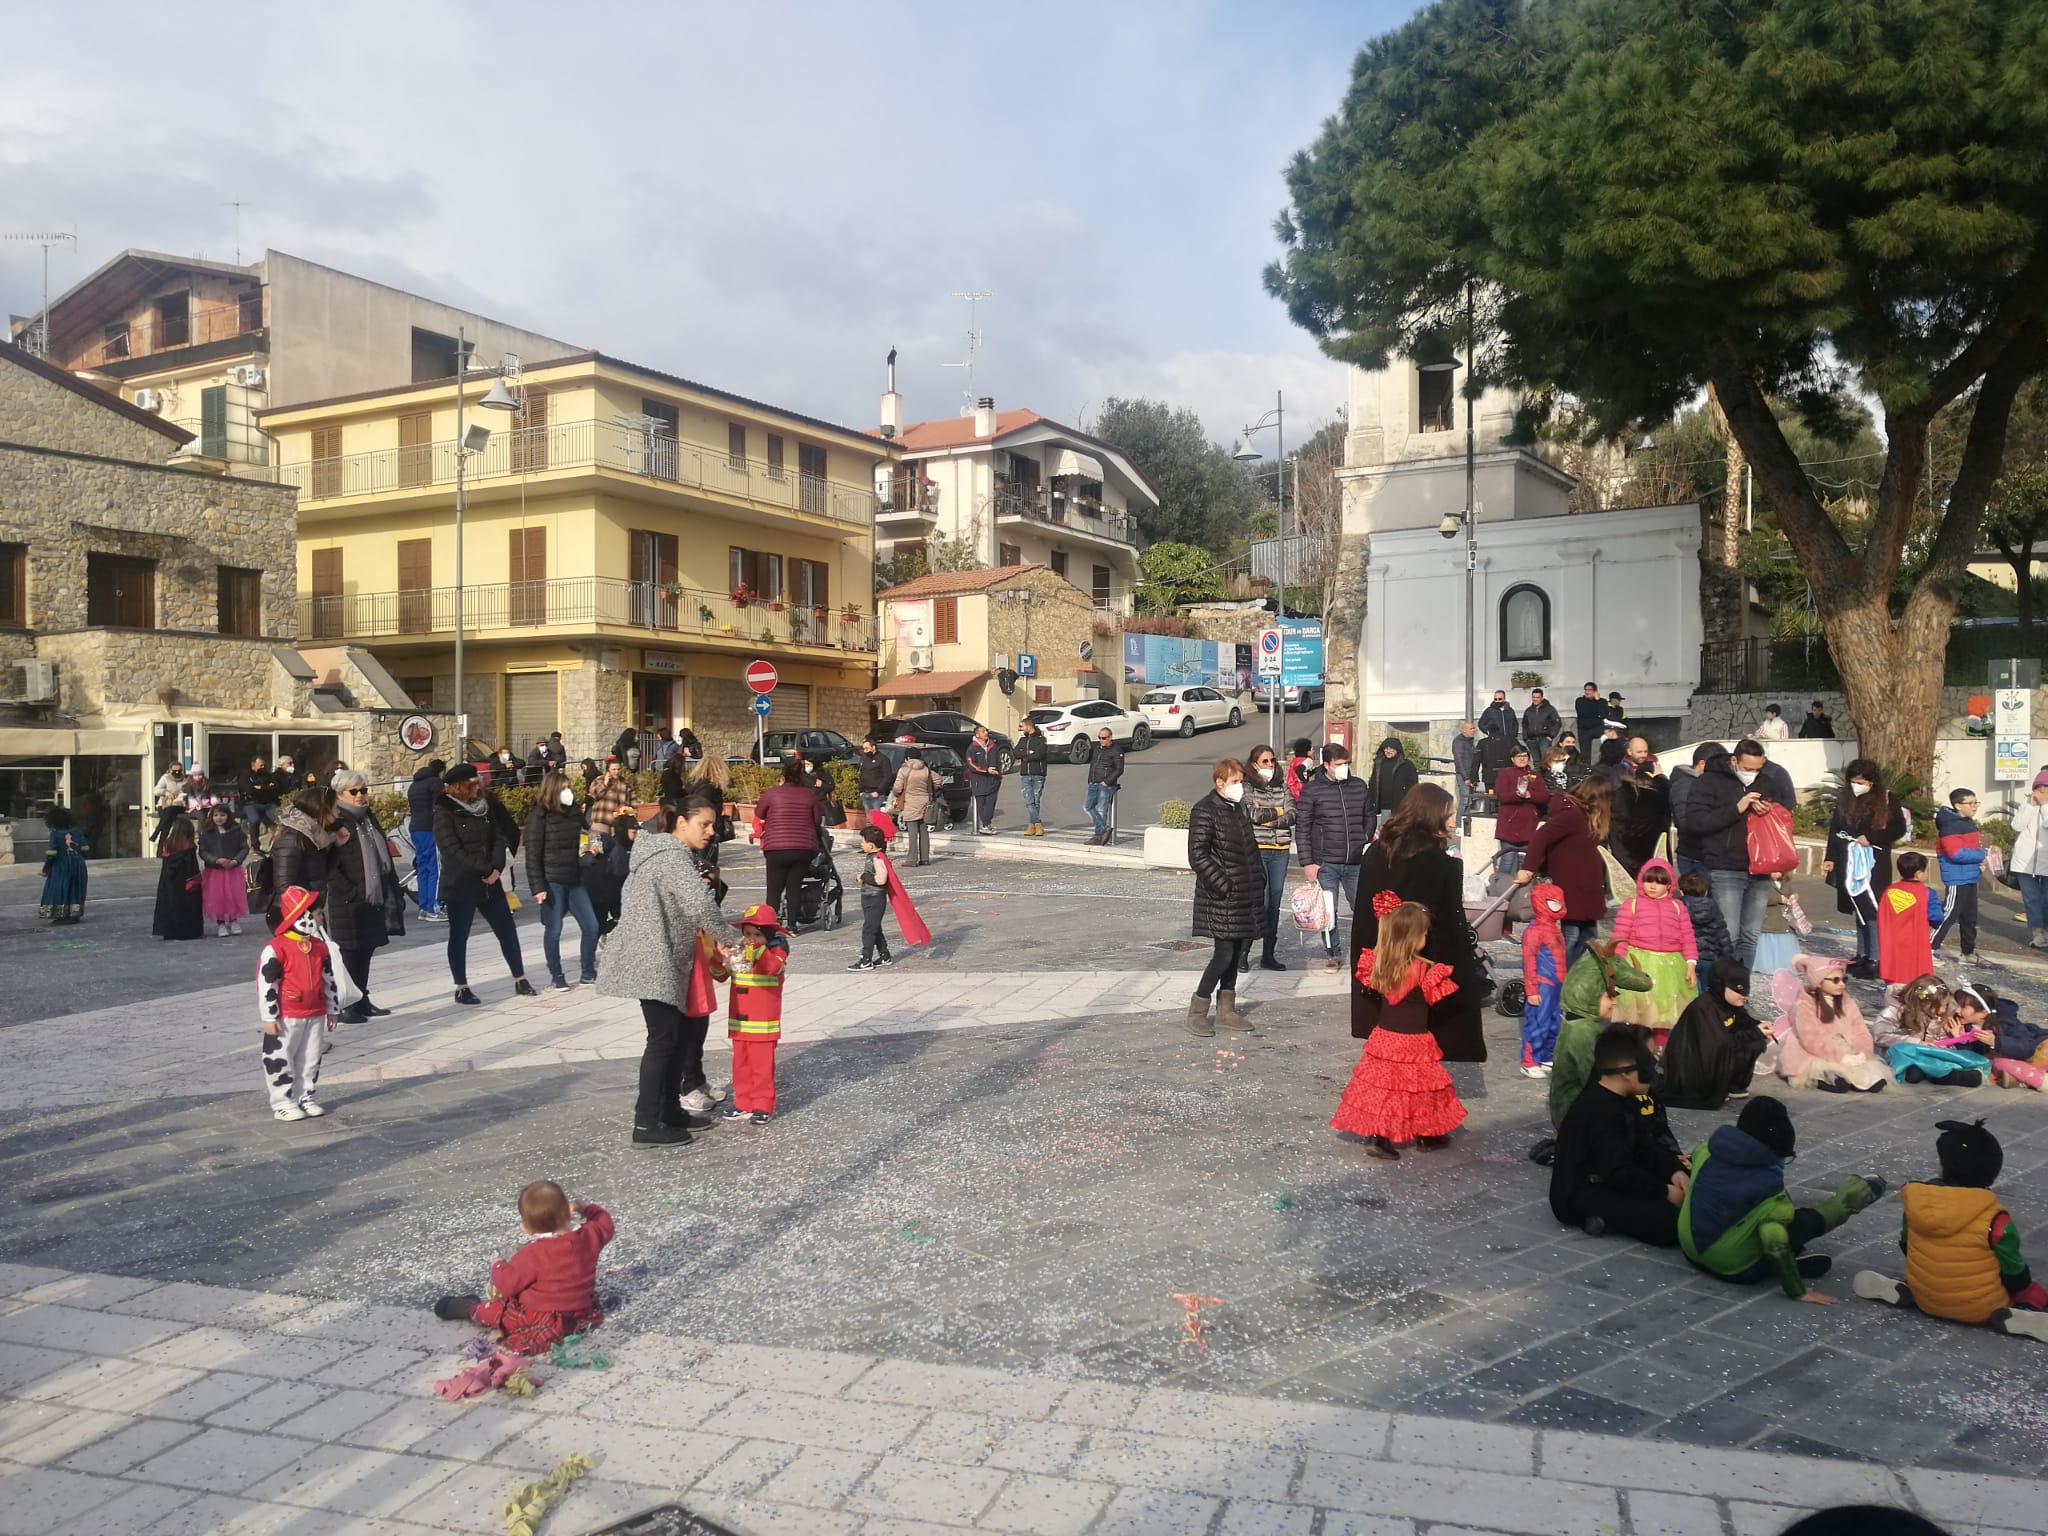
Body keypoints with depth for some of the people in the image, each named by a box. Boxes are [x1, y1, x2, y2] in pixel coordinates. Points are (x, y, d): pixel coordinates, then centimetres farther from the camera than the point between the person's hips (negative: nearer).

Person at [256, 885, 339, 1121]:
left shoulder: (320, 946, 5)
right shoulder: (276, 948, -15)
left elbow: (328, 979, 13)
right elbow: (266, 983, -15)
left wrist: (333, 1009, 15)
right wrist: (269, 1017, -14)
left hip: (315, 1015, 6)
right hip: (286, 1017, -6)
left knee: (311, 1059, 12)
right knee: (281, 1060, 2)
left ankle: (305, 1097, 24)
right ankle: (282, 1102, 11)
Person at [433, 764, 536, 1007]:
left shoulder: (484, 807, 10)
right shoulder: (444, 812, -8)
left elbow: (500, 839, 4)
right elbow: (453, 850, -17)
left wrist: (496, 868, -12)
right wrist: (486, 869, -18)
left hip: (489, 883, 6)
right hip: (460, 885, -6)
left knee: (507, 931, 8)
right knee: (459, 937, 4)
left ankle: (520, 980, 18)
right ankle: (461, 988, 14)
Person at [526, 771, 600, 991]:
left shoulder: (574, 814, 8)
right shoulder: (539, 816, -7)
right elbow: (533, 855, -10)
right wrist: (538, 887, -15)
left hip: (574, 880, 5)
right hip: (552, 882, -5)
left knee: (591, 925, 3)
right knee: (553, 930, 1)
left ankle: (588, 971, 17)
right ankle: (556, 975, 15)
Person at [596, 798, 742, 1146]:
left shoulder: (665, 852, 17)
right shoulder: (671, 855, -16)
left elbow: (684, 909, 20)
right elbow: (700, 904, -30)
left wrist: (716, 941, 9)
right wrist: (732, 937, -16)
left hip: (661, 960, 10)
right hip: (655, 962, -10)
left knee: (680, 1033, 14)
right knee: (664, 1039, -6)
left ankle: (670, 1111, 22)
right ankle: (647, 1125, -1)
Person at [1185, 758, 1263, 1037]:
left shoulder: (1237, 808, 13)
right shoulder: (1205, 810, -13)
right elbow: (1197, 856, -17)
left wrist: (1259, 878, 13)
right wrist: (1224, 886, -18)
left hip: (1246, 895, 8)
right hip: (1221, 898, -8)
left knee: (1238, 952, 12)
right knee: (1224, 954, -8)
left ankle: (1226, 1011, 23)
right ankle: (1196, 1012, 5)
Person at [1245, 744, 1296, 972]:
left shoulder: (1282, 786, 12)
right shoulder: (1246, 787, 0)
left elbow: (1292, 815, 1)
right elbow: (1251, 813, -15)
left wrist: (1265, 816, -8)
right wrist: (1278, 811, -4)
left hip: (1281, 850, 5)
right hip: (1256, 849, -5)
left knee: (1274, 903, 7)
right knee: (1261, 901, -10)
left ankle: (1268, 955, 13)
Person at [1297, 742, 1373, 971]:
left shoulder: (1360, 786, 8)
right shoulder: (1311, 790, -3)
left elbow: (1369, 818, 19)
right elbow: (1302, 828, -3)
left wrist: (1366, 842, 5)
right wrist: (1307, 862, -7)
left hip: (1356, 863, 3)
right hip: (1325, 864, -2)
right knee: (1328, 911, 4)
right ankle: (1332, 953, 18)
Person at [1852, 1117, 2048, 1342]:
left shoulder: (1918, 1201, -10)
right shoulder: (1994, 1218, -22)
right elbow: (2013, 1272, -11)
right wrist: (2024, 1291, 13)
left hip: (1927, 1301, 4)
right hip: (1981, 1309, -4)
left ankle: (1904, 1293, 8)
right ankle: (2010, 1317, -11)